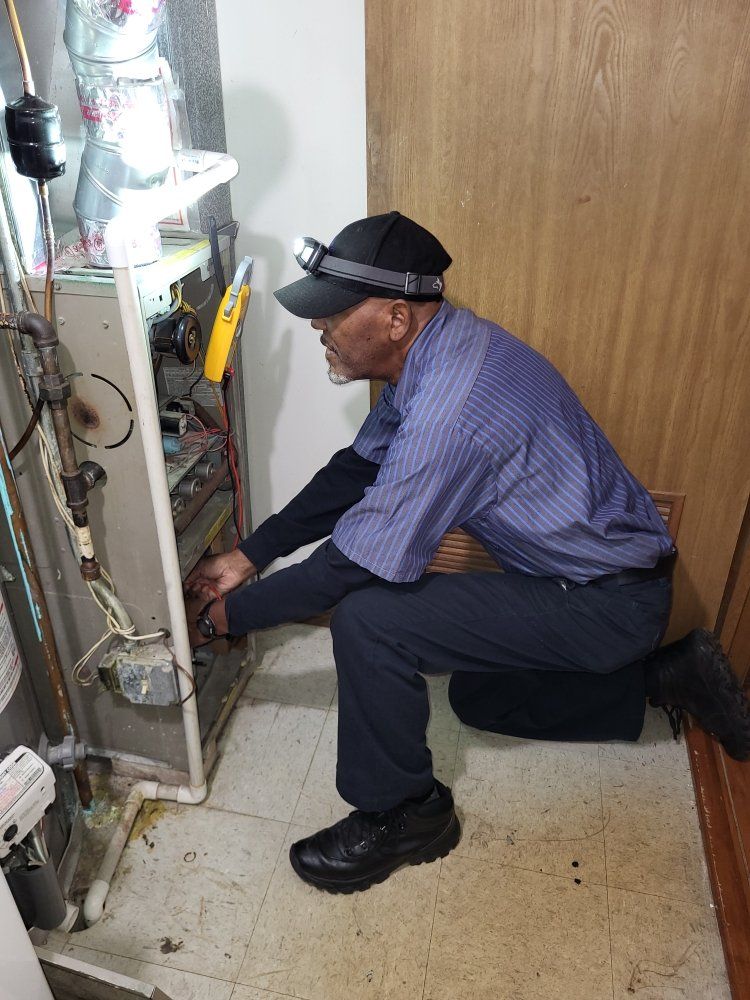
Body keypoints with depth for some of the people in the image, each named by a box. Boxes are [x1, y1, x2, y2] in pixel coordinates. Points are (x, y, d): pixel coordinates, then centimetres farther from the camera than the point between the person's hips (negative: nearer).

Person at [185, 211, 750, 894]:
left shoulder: (448, 414, -33)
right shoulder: (434, 348, -2)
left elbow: (349, 568, -26)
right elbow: (359, 468, 6)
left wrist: (226, 616, -10)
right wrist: (248, 556, 3)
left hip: (611, 602, -10)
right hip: (609, 565, 10)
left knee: (367, 619, -21)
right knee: (478, 698, 27)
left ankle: (400, 815, 2)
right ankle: (671, 677, 27)